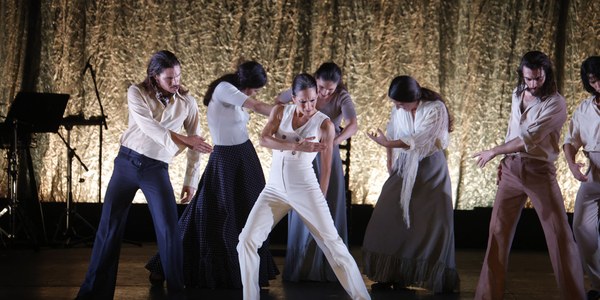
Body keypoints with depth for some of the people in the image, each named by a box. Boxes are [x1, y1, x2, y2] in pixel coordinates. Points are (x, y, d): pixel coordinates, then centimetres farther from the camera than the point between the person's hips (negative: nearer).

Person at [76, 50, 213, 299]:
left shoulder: (187, 102, 1)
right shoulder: (136, 93, -4)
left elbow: (196, 143, 5)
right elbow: (149, 127, -19)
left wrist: (190, 180, 0)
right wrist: (183, 140, -24)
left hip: (157, 169, 0)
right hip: (127, 162, 0)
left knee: (169, 229, -8)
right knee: (109, 225, 2)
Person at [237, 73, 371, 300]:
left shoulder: (324, 124, -6)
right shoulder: (280, 111, 3)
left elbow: (326, 169, 0)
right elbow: (264, 139, -13)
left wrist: (320, 200, 5)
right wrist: (297, 146, -24)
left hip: (305, 189, -3)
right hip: (275, 189, 3)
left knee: (332, 243, -6)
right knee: (247, 241, -6)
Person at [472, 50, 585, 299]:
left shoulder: (555, 104, -13)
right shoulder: (517, 94, 8)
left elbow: (528, 139, -20)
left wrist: (493, 152, -13)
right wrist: (503, 158, 11)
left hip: (539, 171, -5)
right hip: (511, 169, 5)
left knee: (560, 234, -7)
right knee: (498, 229, 3)